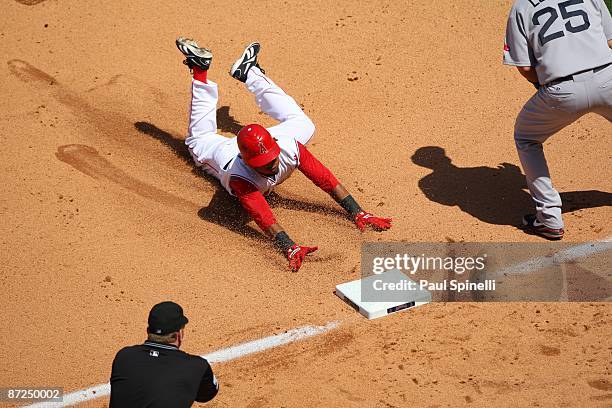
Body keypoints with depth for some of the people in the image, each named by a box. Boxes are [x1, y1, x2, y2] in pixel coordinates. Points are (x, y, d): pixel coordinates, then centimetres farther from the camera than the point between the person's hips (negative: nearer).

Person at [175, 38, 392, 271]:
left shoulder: (288, 147, -44)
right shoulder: (238, 177, -51)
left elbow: (325, 178, -44)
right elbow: (262, 215, -60)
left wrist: (358, 214, -49)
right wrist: (290, 248, -74)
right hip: (223, 153, -1)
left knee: (302, 124, 24)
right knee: (199, 139, 29)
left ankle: (248, 72, 32)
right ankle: (199, 70, 37)